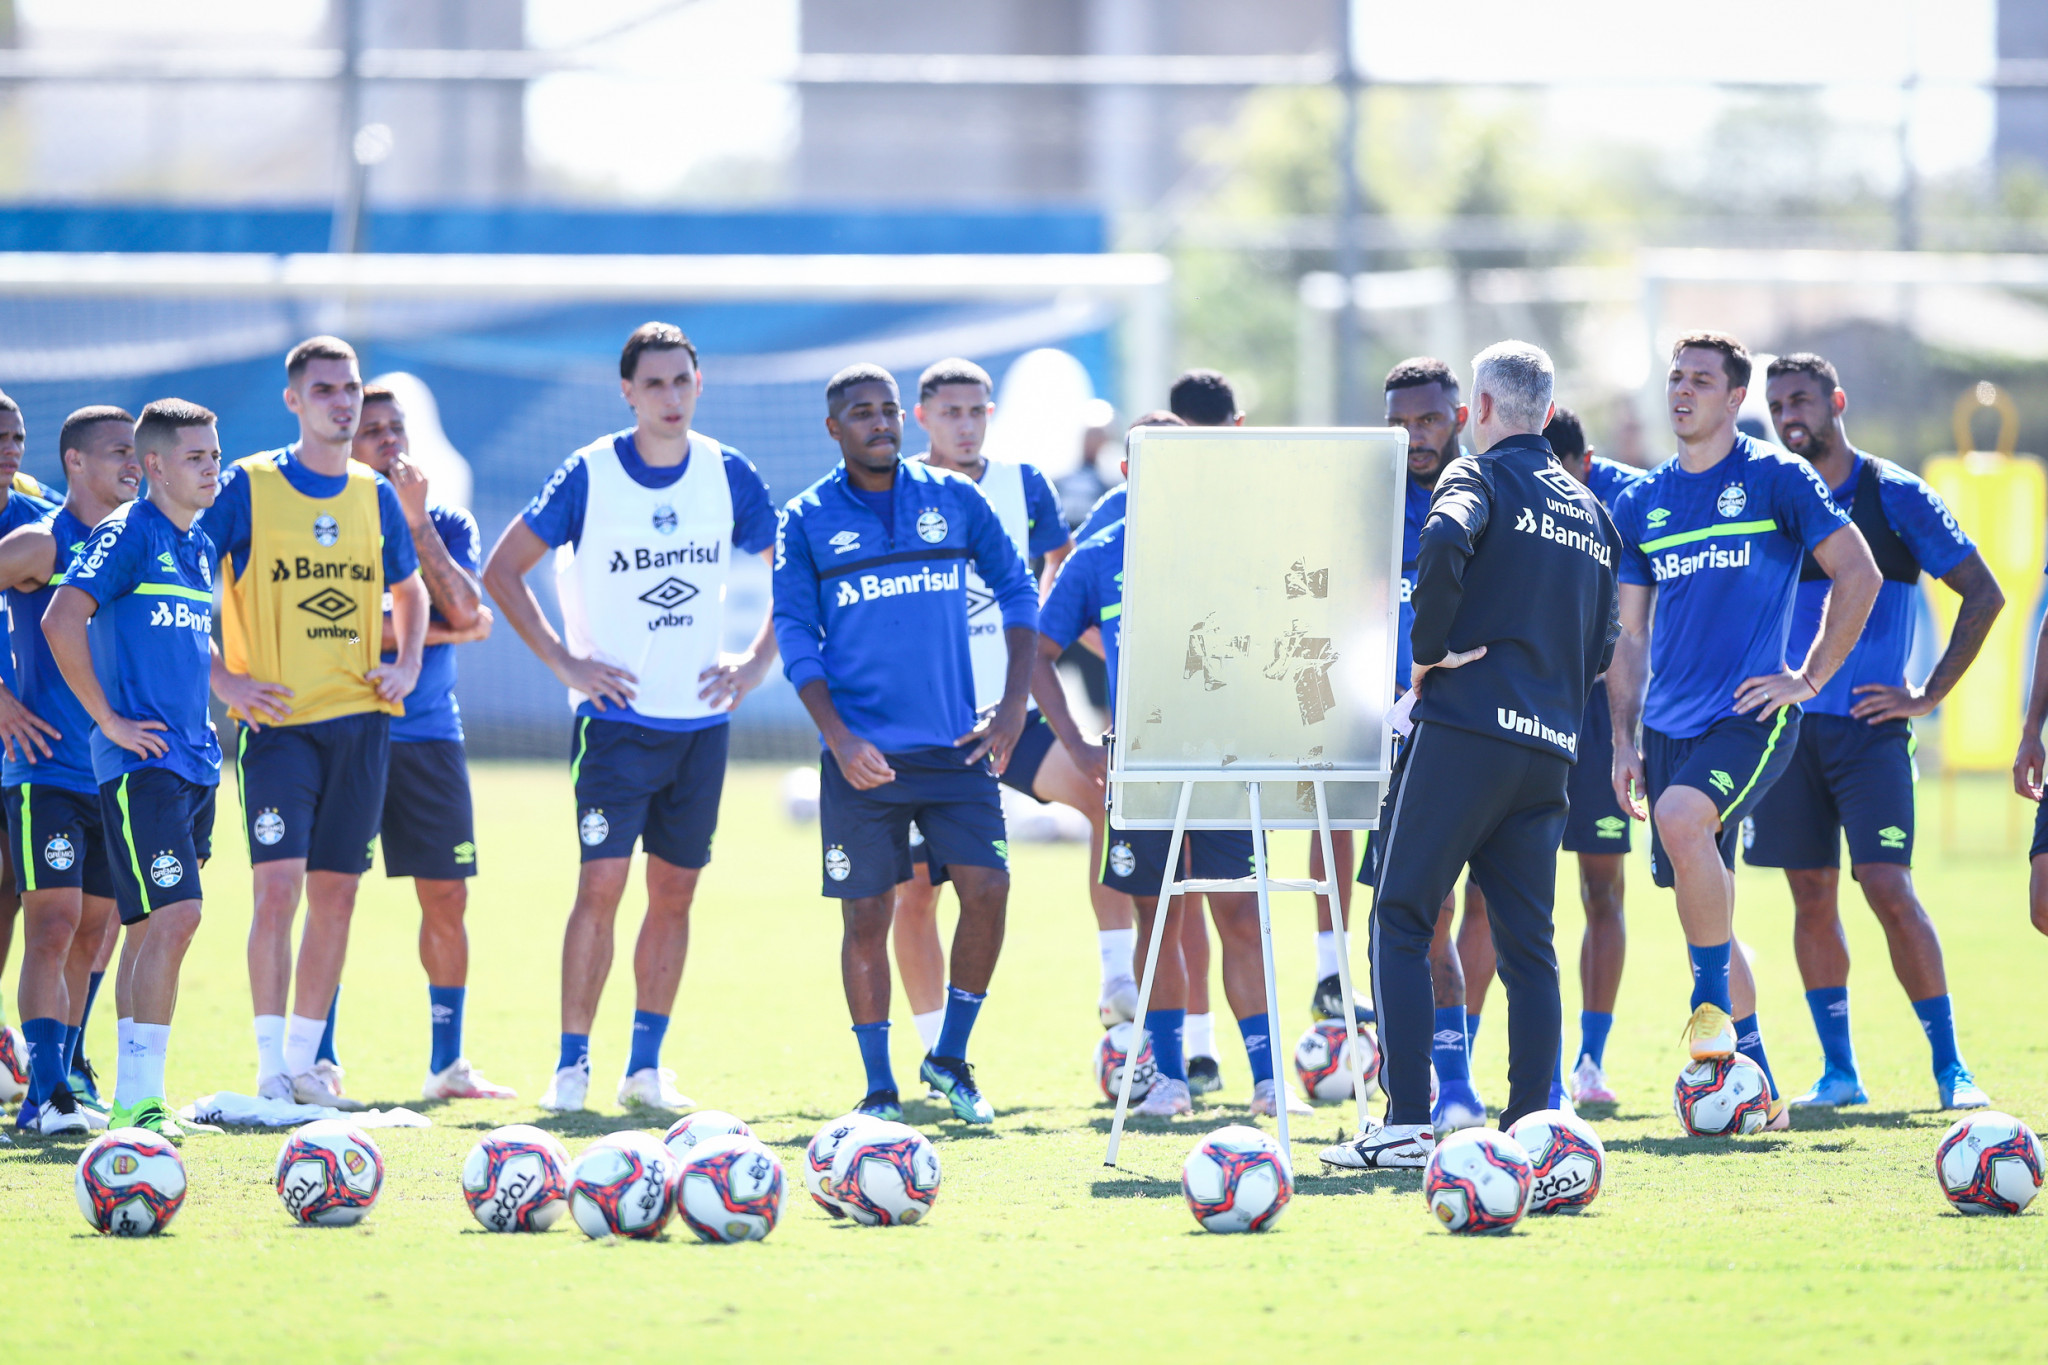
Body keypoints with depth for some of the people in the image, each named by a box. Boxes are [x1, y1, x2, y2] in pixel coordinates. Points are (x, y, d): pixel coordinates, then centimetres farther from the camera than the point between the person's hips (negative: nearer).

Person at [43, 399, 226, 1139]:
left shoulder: (199, 544, 17)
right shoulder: (128, 532, -9)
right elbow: (61, 620, -19)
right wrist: (108, 719, -16)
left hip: (193, 761, 8)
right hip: (140, 762, -8)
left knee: (154, 926, 9)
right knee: (173, 917, -16)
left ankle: (136, 1098, 13)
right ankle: (137, 1100, -17)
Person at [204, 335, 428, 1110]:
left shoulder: (375, 497, 11)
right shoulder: (248, 487, -4)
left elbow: (408, 589, 28)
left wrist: (407, 668, 12)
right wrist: (221, 677, -9)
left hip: (361, 719, 5)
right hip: (280, 720, -5)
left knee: (336, 893, 5)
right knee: (278, 886, -13)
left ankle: (307, 1060, 15)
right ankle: (271, 1068, -8)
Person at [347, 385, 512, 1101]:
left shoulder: (447, 524, 10)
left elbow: (466, 611, -7)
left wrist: (415, 519, -10)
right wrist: (439, 631, -10)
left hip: (429, 736, 3)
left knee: (446, 899, 3)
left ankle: (447, 1062, 11)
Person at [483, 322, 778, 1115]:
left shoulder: (727, 475, 3)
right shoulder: (590, 475, -6)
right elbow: (503, 571, -1)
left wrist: (759, 662, 4)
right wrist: (563, 663, -6)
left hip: (702, 716, 3)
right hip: (617, 715, -3)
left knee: (675, 892, 6)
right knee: (602, 882, -11)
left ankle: (645, 1066, 14)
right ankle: (572, 1065, -4)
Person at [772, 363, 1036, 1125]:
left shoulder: (954, 499, 6)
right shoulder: (807, 521, 2)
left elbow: (1016, 592, 13)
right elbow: (796, 639, 0)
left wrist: (1014, 706, 3)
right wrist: (838, 737, -12)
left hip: (955, 747, 1)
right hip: (863, 758, -1)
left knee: (987, 892, -9)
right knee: (866, 917, -1)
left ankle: (950, 1059, 9)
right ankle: (879, 1090, 9)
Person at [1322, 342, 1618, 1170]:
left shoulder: (1481, 476, -2)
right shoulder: (1591, 512, 20)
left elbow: (1444, 543, -24)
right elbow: (1601, 645, 22)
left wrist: (1429, 651, -13)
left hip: (1464, 729, -6)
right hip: (1550, 750, 6)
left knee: (1402, 921, -3)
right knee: (1527, 944, 8)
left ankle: (1405, 1125, -11)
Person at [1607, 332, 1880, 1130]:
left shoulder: (1776, 479, -1)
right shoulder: (1642, 504, 13)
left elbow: (1859, 574, 0)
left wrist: (1811, 678, -5)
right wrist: (1625, 741, 10)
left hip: (1751, 714, -6)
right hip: (1672, 726, 6)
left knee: (1681, 817, -33)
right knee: (1704, 908, 5)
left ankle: (1712, 1001, -19)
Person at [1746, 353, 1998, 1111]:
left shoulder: (1895, 496, -2)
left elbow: (1983, 593, -1)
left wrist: (1929, 695, -5)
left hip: (1867, 725, -4)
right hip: (1787, 725, 4)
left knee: (1889, 890, -12)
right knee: (1812, 897, 4)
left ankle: (1952, 1070, -5)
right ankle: (1838, 1072, 10)